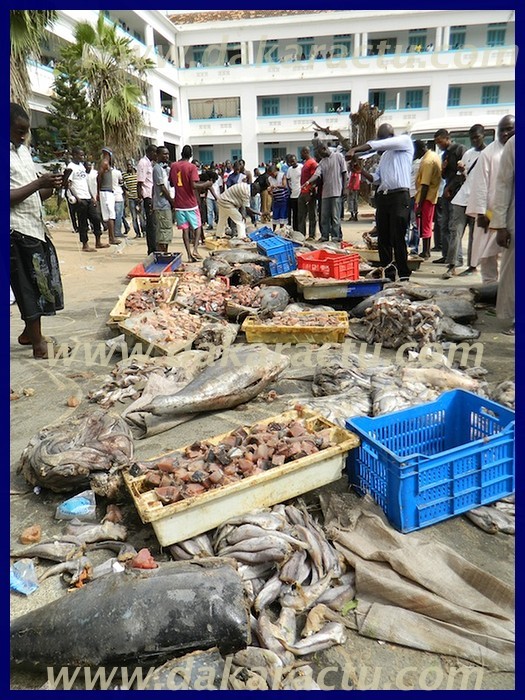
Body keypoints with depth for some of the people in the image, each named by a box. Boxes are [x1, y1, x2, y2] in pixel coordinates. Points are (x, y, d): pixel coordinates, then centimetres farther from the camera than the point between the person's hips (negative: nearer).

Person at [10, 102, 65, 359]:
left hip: (34, 227, 8)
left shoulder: (23, 150, 16)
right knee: (31, 287, -4)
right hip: (17, 231, -8)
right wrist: (39, 183, -19)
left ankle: (29, 333, 27)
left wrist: (51, 187, 0)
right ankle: (38, 344, 5)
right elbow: (9, 198, -19)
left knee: (39, 285, 13)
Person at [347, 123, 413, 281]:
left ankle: (404, 276, -5)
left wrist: (354, 150, -9)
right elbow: (376, 179, 18)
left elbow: (377, 144, -10)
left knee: (397, 239, -10)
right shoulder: (385, 155, 24)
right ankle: (388, 274, 10)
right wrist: (360, 169, 4)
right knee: (383, 239, 4)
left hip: (399, 196, -8)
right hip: (382, 197, 8)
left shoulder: (405, 141, 2)